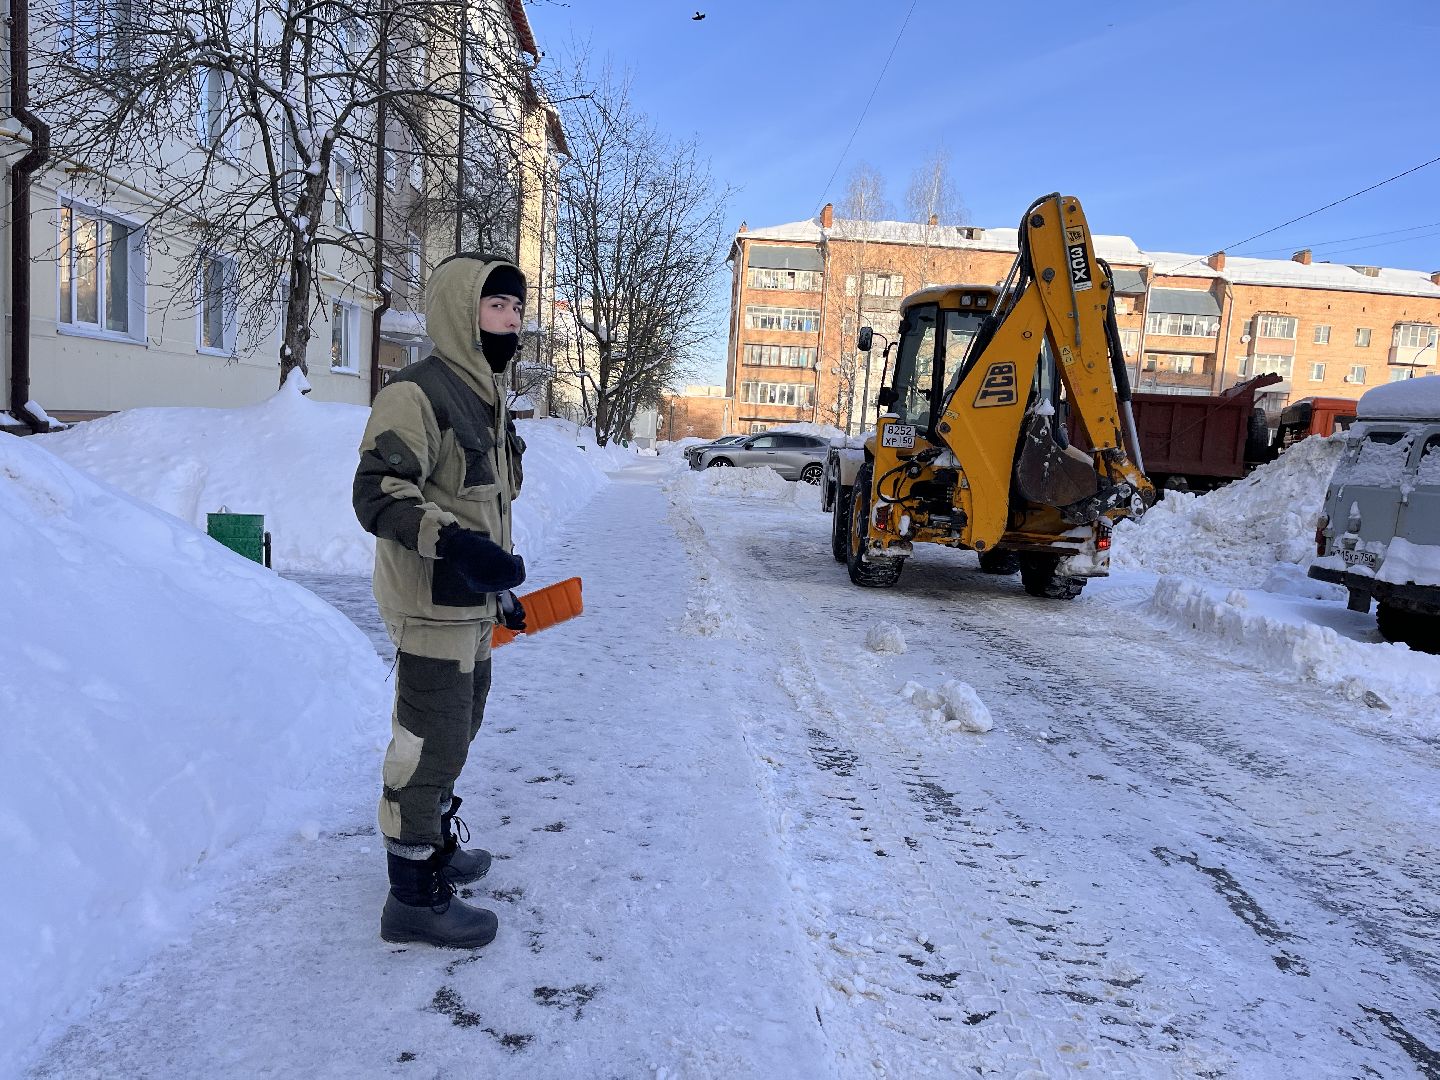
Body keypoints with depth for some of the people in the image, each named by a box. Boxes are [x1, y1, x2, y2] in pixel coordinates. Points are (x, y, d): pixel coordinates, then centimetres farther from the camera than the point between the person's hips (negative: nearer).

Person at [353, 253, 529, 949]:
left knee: (457, 731, 22)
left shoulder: (485, 396, 15)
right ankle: (414, 895, 13)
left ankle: (437, 843, 41)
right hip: (431, 608, -10)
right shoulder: (418, 393, -15)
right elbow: (378, 494, -24)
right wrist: (454, 544, -38)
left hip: (471, 604, 10)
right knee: (431, 742, -2)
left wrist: (500, 590, 25)